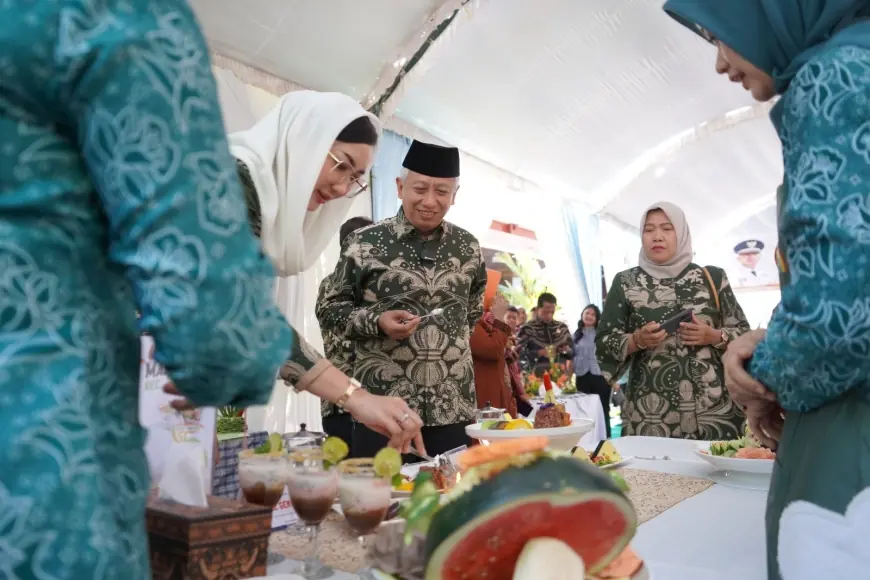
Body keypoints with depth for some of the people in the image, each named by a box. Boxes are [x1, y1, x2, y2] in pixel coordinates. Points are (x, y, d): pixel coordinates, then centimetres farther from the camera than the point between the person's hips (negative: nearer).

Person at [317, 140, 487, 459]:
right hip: (383, 407, -3)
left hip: (455, 408, 3)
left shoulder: (468, 246, 6)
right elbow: (328, 309, 0)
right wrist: (377, 322, -15)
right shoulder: (365, 243, -5)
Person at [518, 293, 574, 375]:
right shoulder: (527, 329, -3)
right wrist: (538, 353, -21)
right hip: (539, 376, -4)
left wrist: (567, 350, -6)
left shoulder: (562, 327, 11)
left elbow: (572, 352, 16)